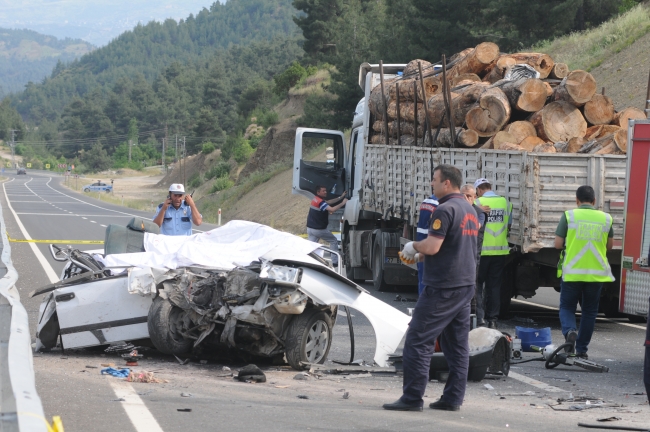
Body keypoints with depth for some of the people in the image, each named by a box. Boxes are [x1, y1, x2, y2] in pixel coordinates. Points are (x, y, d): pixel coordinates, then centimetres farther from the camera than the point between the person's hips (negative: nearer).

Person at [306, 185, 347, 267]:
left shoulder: (315, 200, 9)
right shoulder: (320, 202, -20)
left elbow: (328, 202, 16)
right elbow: (332, 209, -30)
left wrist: (341, 197, 13)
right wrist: (342, 203, -21)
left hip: (310, 228, 8)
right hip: (319, 229, -8)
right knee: (334, 241, 11)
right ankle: (335, 262, 12)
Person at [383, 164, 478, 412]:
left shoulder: (446, 210, -15)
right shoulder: (469, 210, 15)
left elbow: (432, 246, -22)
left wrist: (414, 246, -2)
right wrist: (419, 255, 21)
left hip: (443, 287, -9)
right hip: (465, 283, 10)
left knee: (418, 341, -6)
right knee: (457, 345, 10)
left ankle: (412, 398, -8)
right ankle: (453, 398, 11)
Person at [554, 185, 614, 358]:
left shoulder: (569, 216, -6)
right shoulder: (606, 218, 3)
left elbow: (558, 244, -5)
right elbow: (610, 245, 13)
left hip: (572, 272, -2)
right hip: (596, 273, 2)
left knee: (567, 307, 10)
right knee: (589, 311, 14)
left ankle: (569, 331, -20)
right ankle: (581, 350, 16)